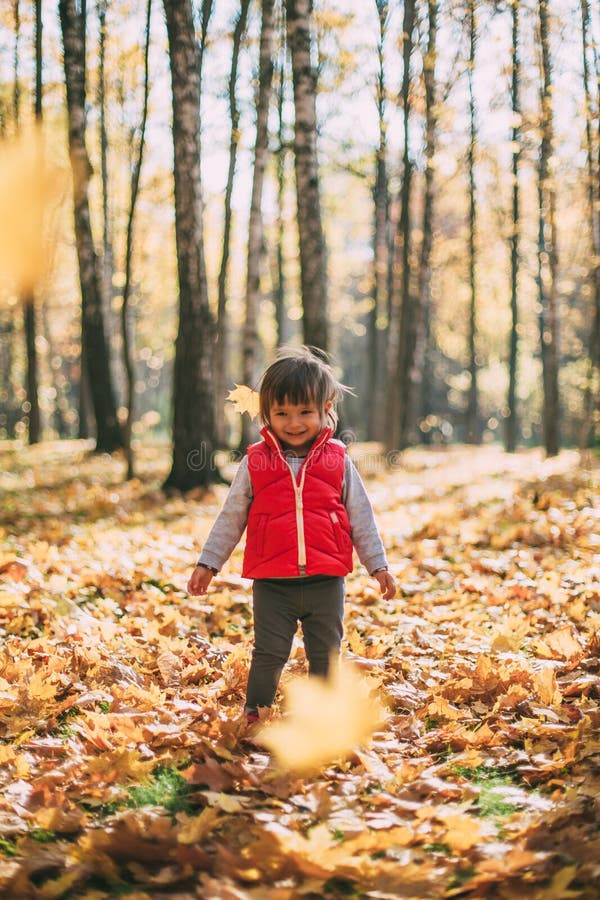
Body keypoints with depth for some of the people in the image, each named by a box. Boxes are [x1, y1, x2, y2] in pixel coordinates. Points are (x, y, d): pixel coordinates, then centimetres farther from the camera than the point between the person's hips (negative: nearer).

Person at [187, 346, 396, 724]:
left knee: (326, 657, 11)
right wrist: (208, 563, 8)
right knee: (268, 655, 4)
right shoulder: (255, 463, 1)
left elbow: (361, 516, 8)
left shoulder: (338, 461, 2)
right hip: (272, 584, -1)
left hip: (326, 582, 1)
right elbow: (232, 517, 8)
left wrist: (378, 564, 6)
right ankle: (254, 718, 19)